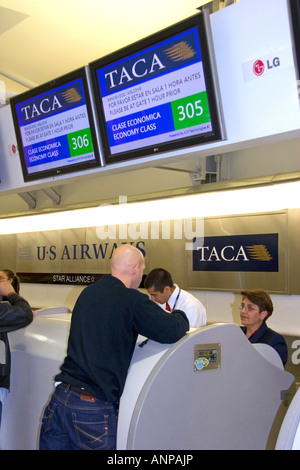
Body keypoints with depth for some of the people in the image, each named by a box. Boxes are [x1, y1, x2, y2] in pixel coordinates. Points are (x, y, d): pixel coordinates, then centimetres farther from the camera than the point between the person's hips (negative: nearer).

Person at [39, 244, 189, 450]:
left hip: (60, 397, 6)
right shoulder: (132, 299, -12)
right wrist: (179, 316, 7)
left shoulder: (88, 292, 8)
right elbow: (171, 331, -15)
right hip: (93, 407, -6)